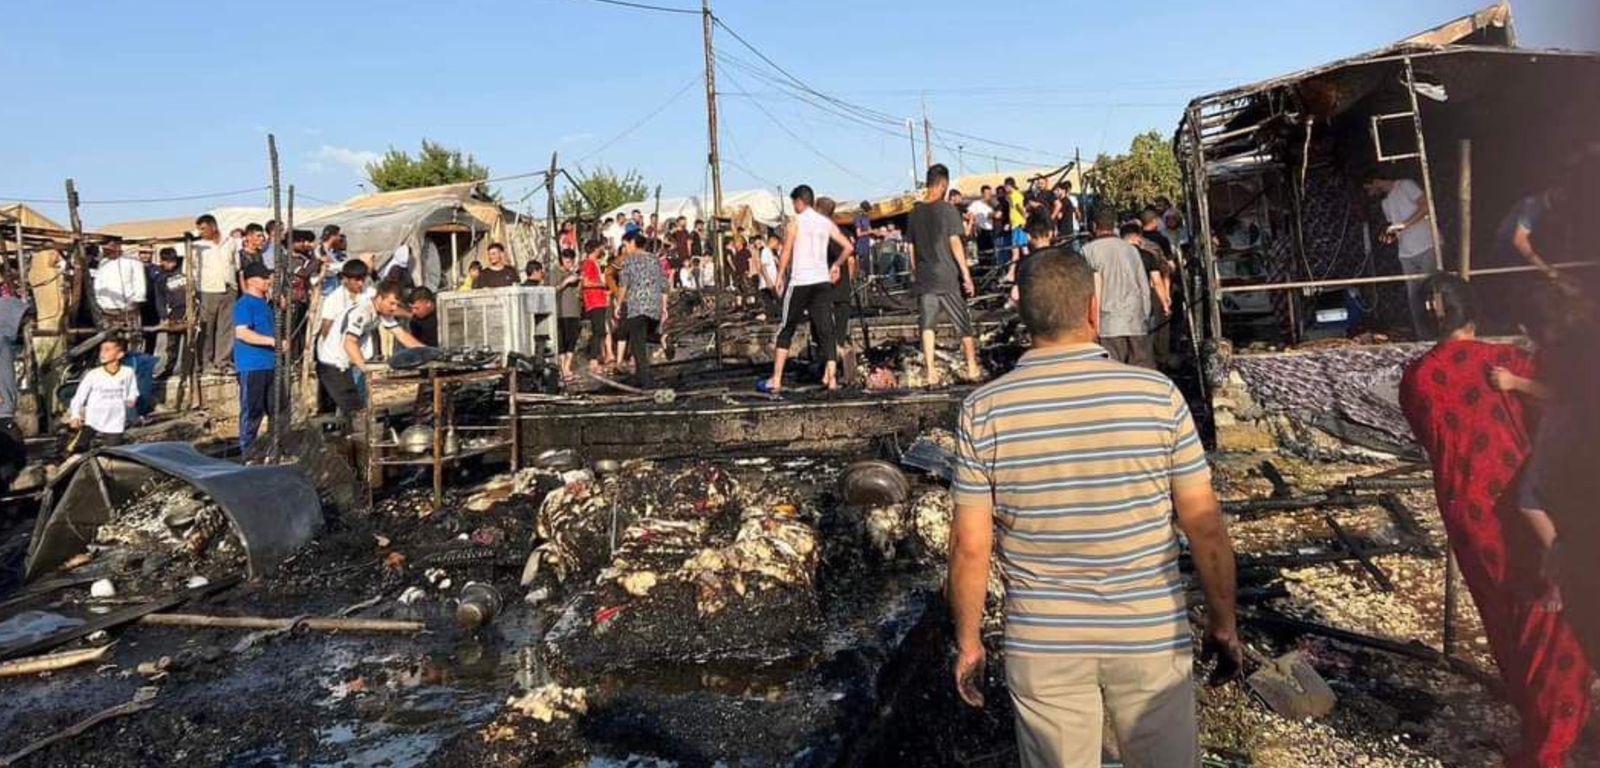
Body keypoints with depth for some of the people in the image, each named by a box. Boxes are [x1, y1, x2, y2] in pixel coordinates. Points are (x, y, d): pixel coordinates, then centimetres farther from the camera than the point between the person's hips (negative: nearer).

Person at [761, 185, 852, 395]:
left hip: (800, 281, -4)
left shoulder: (795, 222, -2)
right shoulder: (827, 223, 11)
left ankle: (776, 381, 4)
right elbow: (849, 247, 10)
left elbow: (786, 253, -8)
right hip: (823, 281, 4)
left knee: (786, 331, 4)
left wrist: (780, 277, 0)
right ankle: (831, 378, -6)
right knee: (826, 330, 3)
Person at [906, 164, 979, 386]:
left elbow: (912, 247, 9)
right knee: (963, 323, 9)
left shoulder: (915, 212, 7)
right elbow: (955, 243, -11)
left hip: (923, 278, 4)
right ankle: (972, 368, 18)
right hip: (947, 277, -3)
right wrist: (966, 274, -8)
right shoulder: (947, 209, -7)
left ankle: (931, 373, -5)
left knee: (927, 325, 2)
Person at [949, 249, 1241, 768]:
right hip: (1151, 637, 0)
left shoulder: (984, 410, -11)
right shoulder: (1158, 394, -11)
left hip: (1041, 646, 0)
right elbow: (1205, 526, -5)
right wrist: (1223, 621, 9)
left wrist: (968, 642, 5)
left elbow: (970, 546, -8)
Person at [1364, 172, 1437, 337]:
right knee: (1414, 296, 2)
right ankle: (1423, 337, 4)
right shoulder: (1386, 203, 22)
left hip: (1426, 248, -7)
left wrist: (1403, 225, -15)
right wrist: (1390, 237, 4)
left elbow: (1426, 205, -11)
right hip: (1406, 254, 7)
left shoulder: (1405, 185, 0)